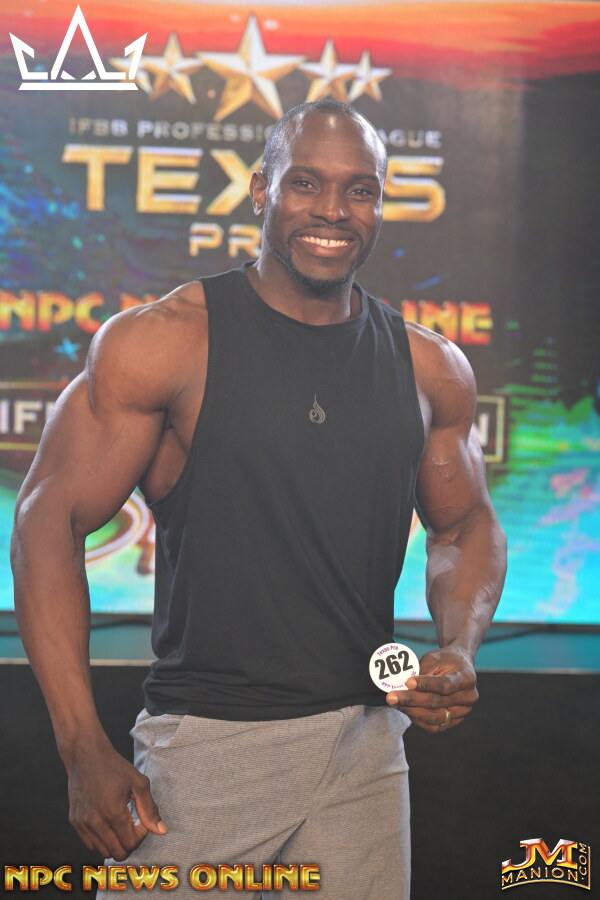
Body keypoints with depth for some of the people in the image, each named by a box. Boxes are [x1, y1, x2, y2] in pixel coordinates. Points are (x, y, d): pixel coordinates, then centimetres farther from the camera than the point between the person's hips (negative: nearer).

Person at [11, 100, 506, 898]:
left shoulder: (432, 371, 6)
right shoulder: (165, 343, -7)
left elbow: (466, 526, 20)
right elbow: (50, 518, -7)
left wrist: (459, 651, -2)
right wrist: (85, 752, -13)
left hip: (365, 747, 4)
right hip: (203, 746, -4)